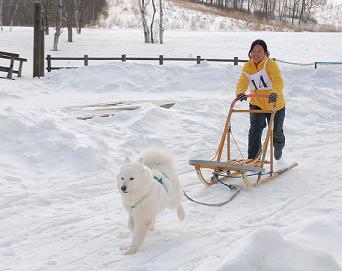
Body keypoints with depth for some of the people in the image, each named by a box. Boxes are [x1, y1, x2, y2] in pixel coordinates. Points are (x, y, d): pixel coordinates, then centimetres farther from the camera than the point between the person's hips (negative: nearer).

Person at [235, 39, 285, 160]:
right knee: (255, 129, -19)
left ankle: (278, 148, 50)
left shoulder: (271, 64, -20)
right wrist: (240, 92, -43)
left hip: (275, 104, -2)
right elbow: (242, 82, -20)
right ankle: (252, 158, -14)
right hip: (256, 104, 2)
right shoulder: (247, 67, -6)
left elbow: (278, 81, -35)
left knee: (276, 132, 15)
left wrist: (275, 93, -56)